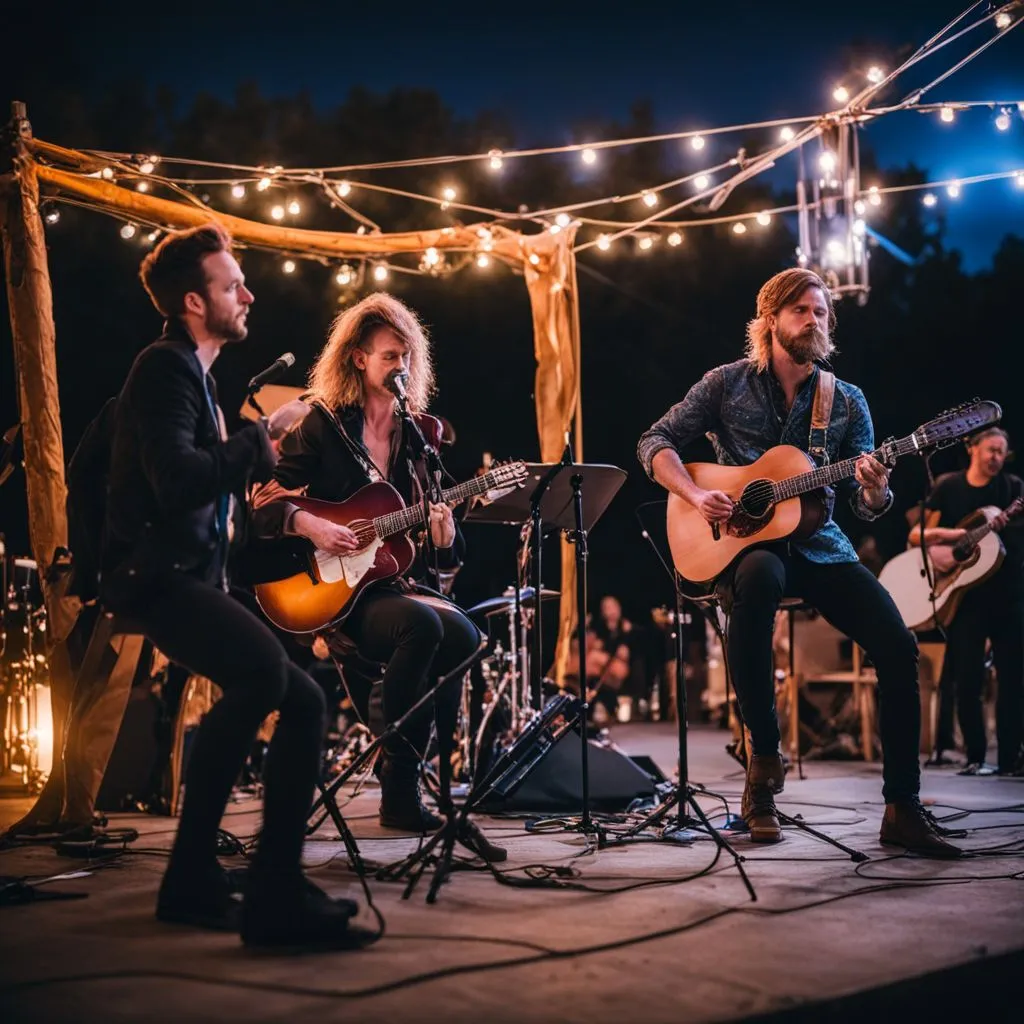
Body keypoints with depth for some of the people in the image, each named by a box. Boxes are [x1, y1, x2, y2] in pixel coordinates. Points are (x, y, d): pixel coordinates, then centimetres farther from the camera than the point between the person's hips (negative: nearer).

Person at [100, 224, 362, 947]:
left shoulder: (195, 373, 21)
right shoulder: (166, 367, -10)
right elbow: (177, 481, -24)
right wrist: (256, 443, -13)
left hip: (195, 578, 10)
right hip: (156, 577, -10)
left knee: (304, 701, 1)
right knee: (261, 671, -32)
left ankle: (276, 893, 4)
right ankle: (193, 874, -20)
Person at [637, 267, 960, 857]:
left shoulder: (847, 402, 8)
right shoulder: (729, 383, 4)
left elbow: (866, 507, 4)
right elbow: (656, 443, 4)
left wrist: (875, 494, -21)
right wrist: (696, 495, -14)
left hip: (818, 546, 3)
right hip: (745, 542, -3)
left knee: (898, 646, -19)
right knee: (758, 577, -41)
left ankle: (903, 809, -8)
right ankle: (764, 760, -26)